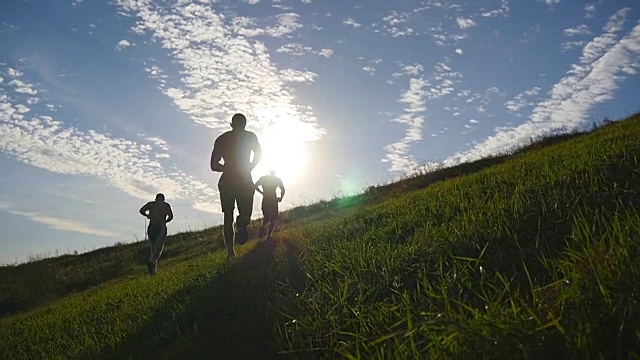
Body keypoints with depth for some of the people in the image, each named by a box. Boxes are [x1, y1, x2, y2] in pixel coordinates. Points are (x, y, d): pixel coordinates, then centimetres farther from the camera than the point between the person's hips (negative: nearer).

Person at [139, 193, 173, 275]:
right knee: (158, 250, -5)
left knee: (153, 249, 17)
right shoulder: (166, 205, 9)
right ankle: (151, 261, -36)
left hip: (151, 228, 3)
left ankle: (153, 270, 11)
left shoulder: (150, 204, 12)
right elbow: (171, 216, -3)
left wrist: (147, 215, 18)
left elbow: (141, 210, -3)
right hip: (161, 228, -3)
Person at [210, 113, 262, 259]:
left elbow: (214, 165, 9)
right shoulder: (250, 136, 7)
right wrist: (249, 167, 6)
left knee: (228, 217, 8)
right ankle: (242, 223, -20)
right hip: (244, 181, -2)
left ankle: (230, 251, -1)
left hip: (227, 180, 2)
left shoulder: (221, 139, 12)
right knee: (245, 214, 12)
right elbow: (259, 154, -5)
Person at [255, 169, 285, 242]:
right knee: (272, 219, 8)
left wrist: (262, 193, 9)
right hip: (273, 200, -2)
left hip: (265, 200, 3)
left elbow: (256, 186, 0)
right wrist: (280, 198, 5)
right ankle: (269, 235, 4)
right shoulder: (277, 179, 0)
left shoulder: (263, 178, 7)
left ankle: (263, 227, -1)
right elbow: (282, 189, -8)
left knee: (266, 217, 22)